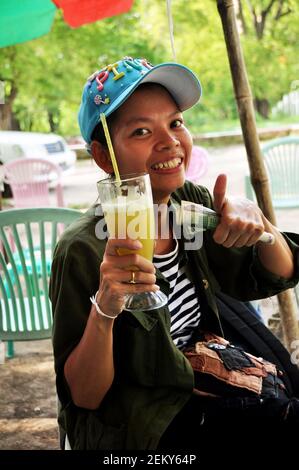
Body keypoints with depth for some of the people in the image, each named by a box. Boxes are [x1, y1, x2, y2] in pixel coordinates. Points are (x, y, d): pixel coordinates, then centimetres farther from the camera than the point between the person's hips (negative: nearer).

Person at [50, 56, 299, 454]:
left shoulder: (192, 203, -4)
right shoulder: (84, 251, -22)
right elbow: (83, 397, -17)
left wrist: (257, 221, -17)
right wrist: (103, 310, -35)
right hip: (138, 432, -6)